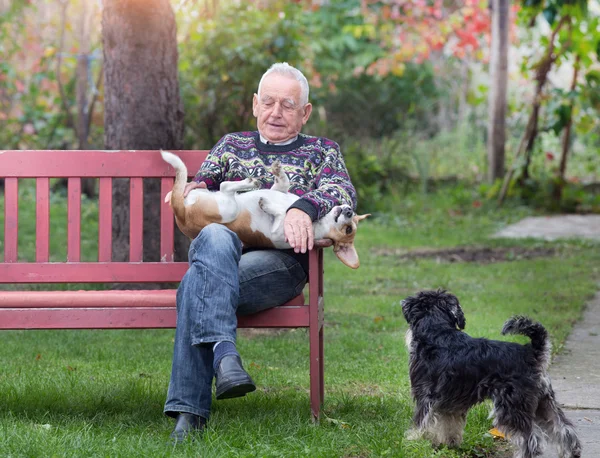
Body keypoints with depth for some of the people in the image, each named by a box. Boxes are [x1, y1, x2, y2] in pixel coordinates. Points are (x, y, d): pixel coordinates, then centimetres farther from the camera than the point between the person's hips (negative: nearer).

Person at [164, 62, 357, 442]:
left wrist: (304, 208, -26)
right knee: (215, 237, -38)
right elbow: (197, 190, 26)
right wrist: (190, 193, -2)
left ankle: (189, 411, -40)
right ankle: (224, 351, -52)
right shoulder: (231, 145, 30)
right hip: (221, 253, 2)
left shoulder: (321, 151, 20)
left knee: (196, 284, -33)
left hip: (280, 262, -2)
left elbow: (343, 191, -2)